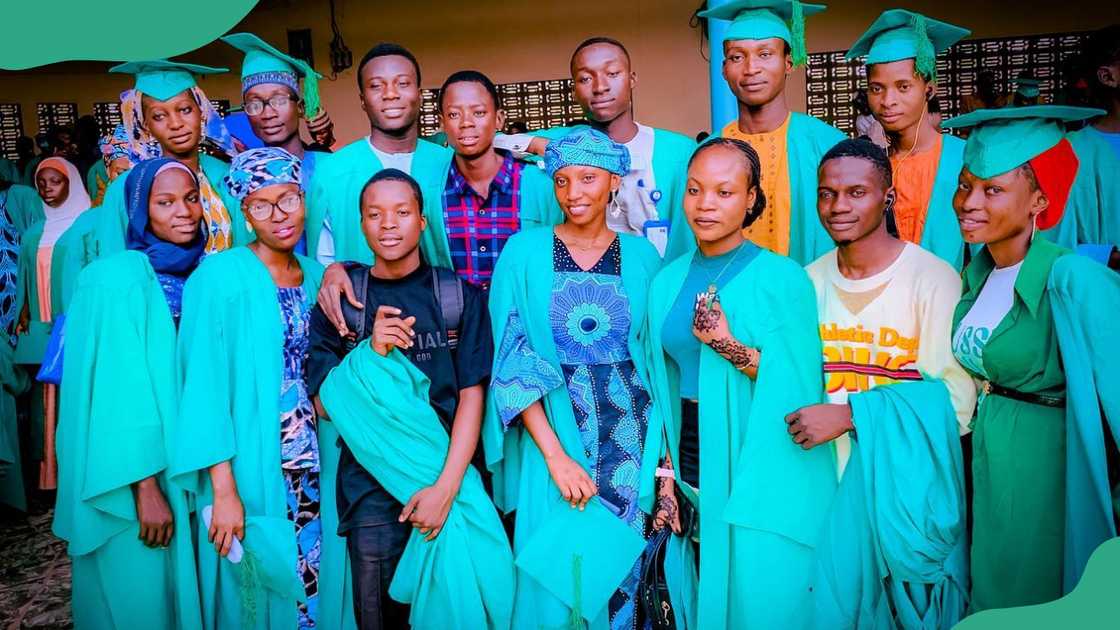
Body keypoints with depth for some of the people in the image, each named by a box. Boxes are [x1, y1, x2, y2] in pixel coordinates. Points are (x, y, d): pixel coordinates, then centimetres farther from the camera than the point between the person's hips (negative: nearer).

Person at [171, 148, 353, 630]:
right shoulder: (219, 277, -11)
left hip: (314, 466, 5)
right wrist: (223, 490, -17)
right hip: (251, 471, -5)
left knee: (317, 577, 14)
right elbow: (205, 387, -14)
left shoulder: (315, 276, 6)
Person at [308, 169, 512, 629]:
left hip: (450, 478, 0)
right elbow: (325, 403, 2)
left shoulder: (460, 296, 1)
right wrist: (371, 355, -14)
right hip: (371, 487, 1)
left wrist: (447, 485, -15)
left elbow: (472, 395, -5)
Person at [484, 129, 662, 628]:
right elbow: (511, 362, -8)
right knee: (555, 567, 5)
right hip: (550, 429, -1)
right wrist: (556, 454, -15)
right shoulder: (524, 252, -3)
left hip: (627, 431, 2)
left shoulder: (641, 256, 3)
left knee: (618, 559, 11)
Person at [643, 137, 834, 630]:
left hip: (765, 479, -4)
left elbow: (798, 387, -13)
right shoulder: (668, 282, 4)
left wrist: (728, 345, -24)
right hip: (695, 472, 5)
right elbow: (666, 389, 8)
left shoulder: (782, 278, -10)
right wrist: (665, 476, 6)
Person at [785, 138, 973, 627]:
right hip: (827, 475, 4)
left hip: (907, 481, -3)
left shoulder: (933, 279, -11)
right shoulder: (809, 281, 3)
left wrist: (850, 413, -23)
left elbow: (956, 395, -16)